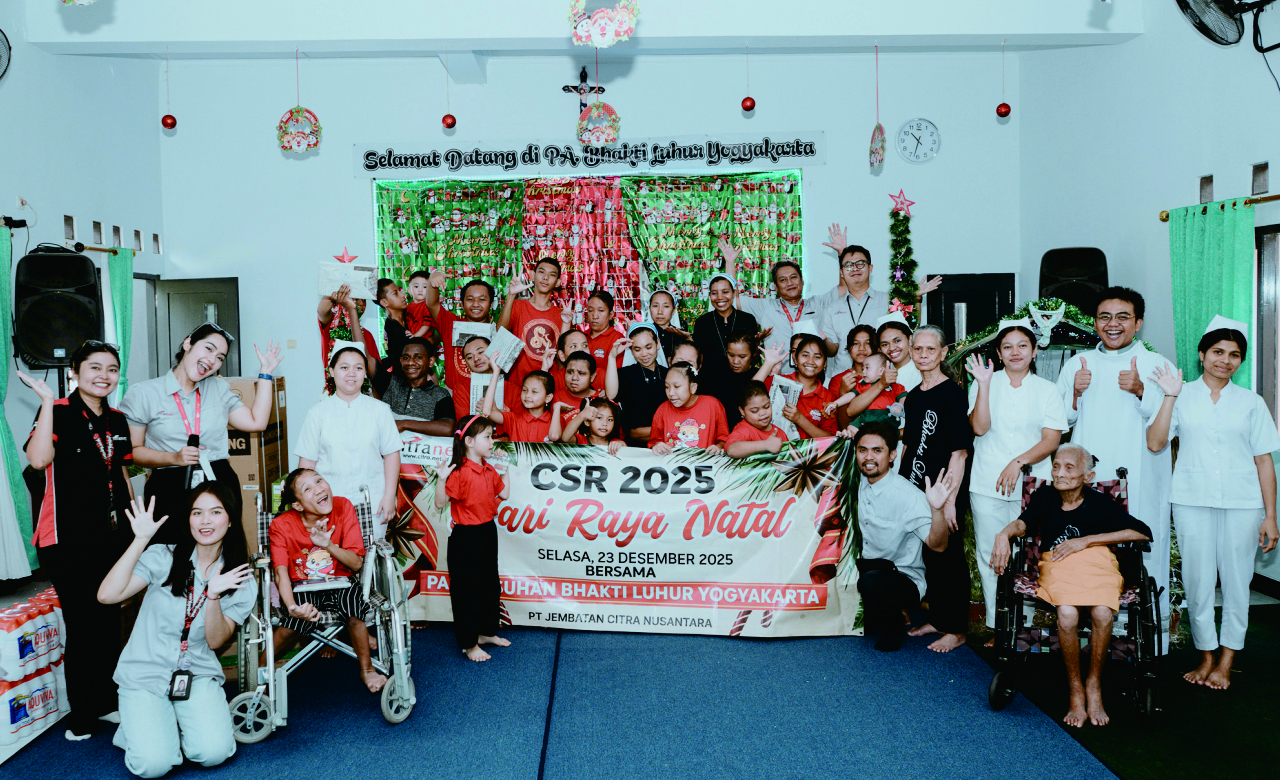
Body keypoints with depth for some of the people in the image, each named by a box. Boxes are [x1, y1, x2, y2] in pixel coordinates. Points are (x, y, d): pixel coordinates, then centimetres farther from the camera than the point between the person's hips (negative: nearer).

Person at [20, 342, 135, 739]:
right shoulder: (58, 411, -7)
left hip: (113, 535, 6)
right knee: (82, 624, -3)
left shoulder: (117, 420, 12)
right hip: (69, 540, -6)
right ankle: (82, 714, 12)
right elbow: (39, 459, -27)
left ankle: (106, 702, 27)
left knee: (110, 619, 13)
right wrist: (47, 401, -23)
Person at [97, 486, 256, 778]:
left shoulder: (241, 580, 1)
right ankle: (140, 729, 14)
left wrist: (214, 595, -22)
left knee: (213, 753, -21)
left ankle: (183, 724, 12)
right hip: (145, 674, -1)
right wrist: (141, 540, -19)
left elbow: (215, 640, -5)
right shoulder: (164, 557, -4)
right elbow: (107, 595, -16)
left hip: (199, 676, 2)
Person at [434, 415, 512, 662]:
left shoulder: (489, 471, 6)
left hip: (488, 532, 9)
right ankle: (469, 644, 14)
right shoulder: (459, 473, -19)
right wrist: (442, 479, -34)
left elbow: (503, 494, 18)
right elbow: (440, 503, -20)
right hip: (466, 537, -8)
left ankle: (487, 632, 36)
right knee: (467, 589, 2)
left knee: (490, 585, 19)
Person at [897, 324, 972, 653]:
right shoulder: (913, 396, 10)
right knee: (927, 556, 14)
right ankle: (937, 619, 28)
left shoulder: (952, 393, -11)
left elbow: (959, 451, -15)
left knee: (948, 557, 2)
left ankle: (955, 629, 14)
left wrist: (950, 499, -18)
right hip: (916, 489, 7)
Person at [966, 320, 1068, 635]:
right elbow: (979, 427, -6)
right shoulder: (985, 383, 8)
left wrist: (1018, 462, -12)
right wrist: (984, 384, -13)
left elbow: (1052, 439, 1)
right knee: (990, 558, 2)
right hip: (987, 486, 0)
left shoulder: (1047, 390, 9)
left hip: (1031, 486, 0)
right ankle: (996, 627, 11)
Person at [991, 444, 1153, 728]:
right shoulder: (1045, 497, 12)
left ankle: (1094, 686, -7)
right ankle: (1075, 691, -11)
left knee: (1103, 614, -32)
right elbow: (1024, 523, -4)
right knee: (1067, 615, -32)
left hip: (1097, 561, 0)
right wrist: (1004, 533, -30)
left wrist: (1085, 541, -6)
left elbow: (1142, 532, -1)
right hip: (1057, 564, 0)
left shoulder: (1100, 504, 7)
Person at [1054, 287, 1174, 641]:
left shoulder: (1155, 364, 5)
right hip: (1088, 476, 3)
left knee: (1143, 553, -3)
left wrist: (1140, 390, -19)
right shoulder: (1077, 363, 13)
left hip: (1139, 481, -2)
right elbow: (1062, 420, 14)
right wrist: (1076, 393, -5)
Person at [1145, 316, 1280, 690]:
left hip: (1242, 504, 1)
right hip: (1192, 501, 0)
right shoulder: (1182, 397, 6)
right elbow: (1155, 443, -6)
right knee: (1198, 580, 4)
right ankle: (1206, 656, 18)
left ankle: (1225, 662, 15)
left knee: (1236, 580, 3)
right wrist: (1169, 396, -10)